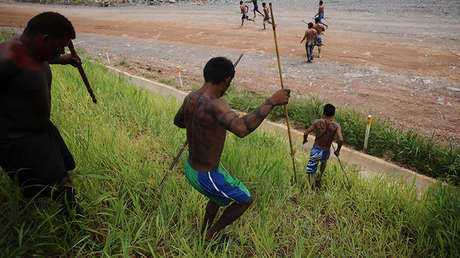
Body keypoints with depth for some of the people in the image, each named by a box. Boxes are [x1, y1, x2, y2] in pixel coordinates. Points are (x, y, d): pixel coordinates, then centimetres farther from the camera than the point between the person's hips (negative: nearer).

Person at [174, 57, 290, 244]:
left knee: (220, 197, 35)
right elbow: (241, 129, -52)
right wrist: (271, 102, -43)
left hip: (191, 166, 9)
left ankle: (204, 235, 54)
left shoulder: (190, 97, -5)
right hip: (207, 178, -8)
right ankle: (211, 235, 29)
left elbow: (178, 121, 15)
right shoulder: (214, 104, -34)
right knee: (246, 200, 17)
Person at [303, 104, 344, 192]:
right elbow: (341, 140, -23)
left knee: (311, 172, 8)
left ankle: (314, 191, -2)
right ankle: (319, 178, 41)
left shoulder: (317, 122, -10)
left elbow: (306, 133, -12)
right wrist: (338, 151, -6)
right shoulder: (336, 126, -11)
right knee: (324, 161, 38)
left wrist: (305, 140, 10)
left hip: (316, 150, -2)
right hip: (326, 152, 2)